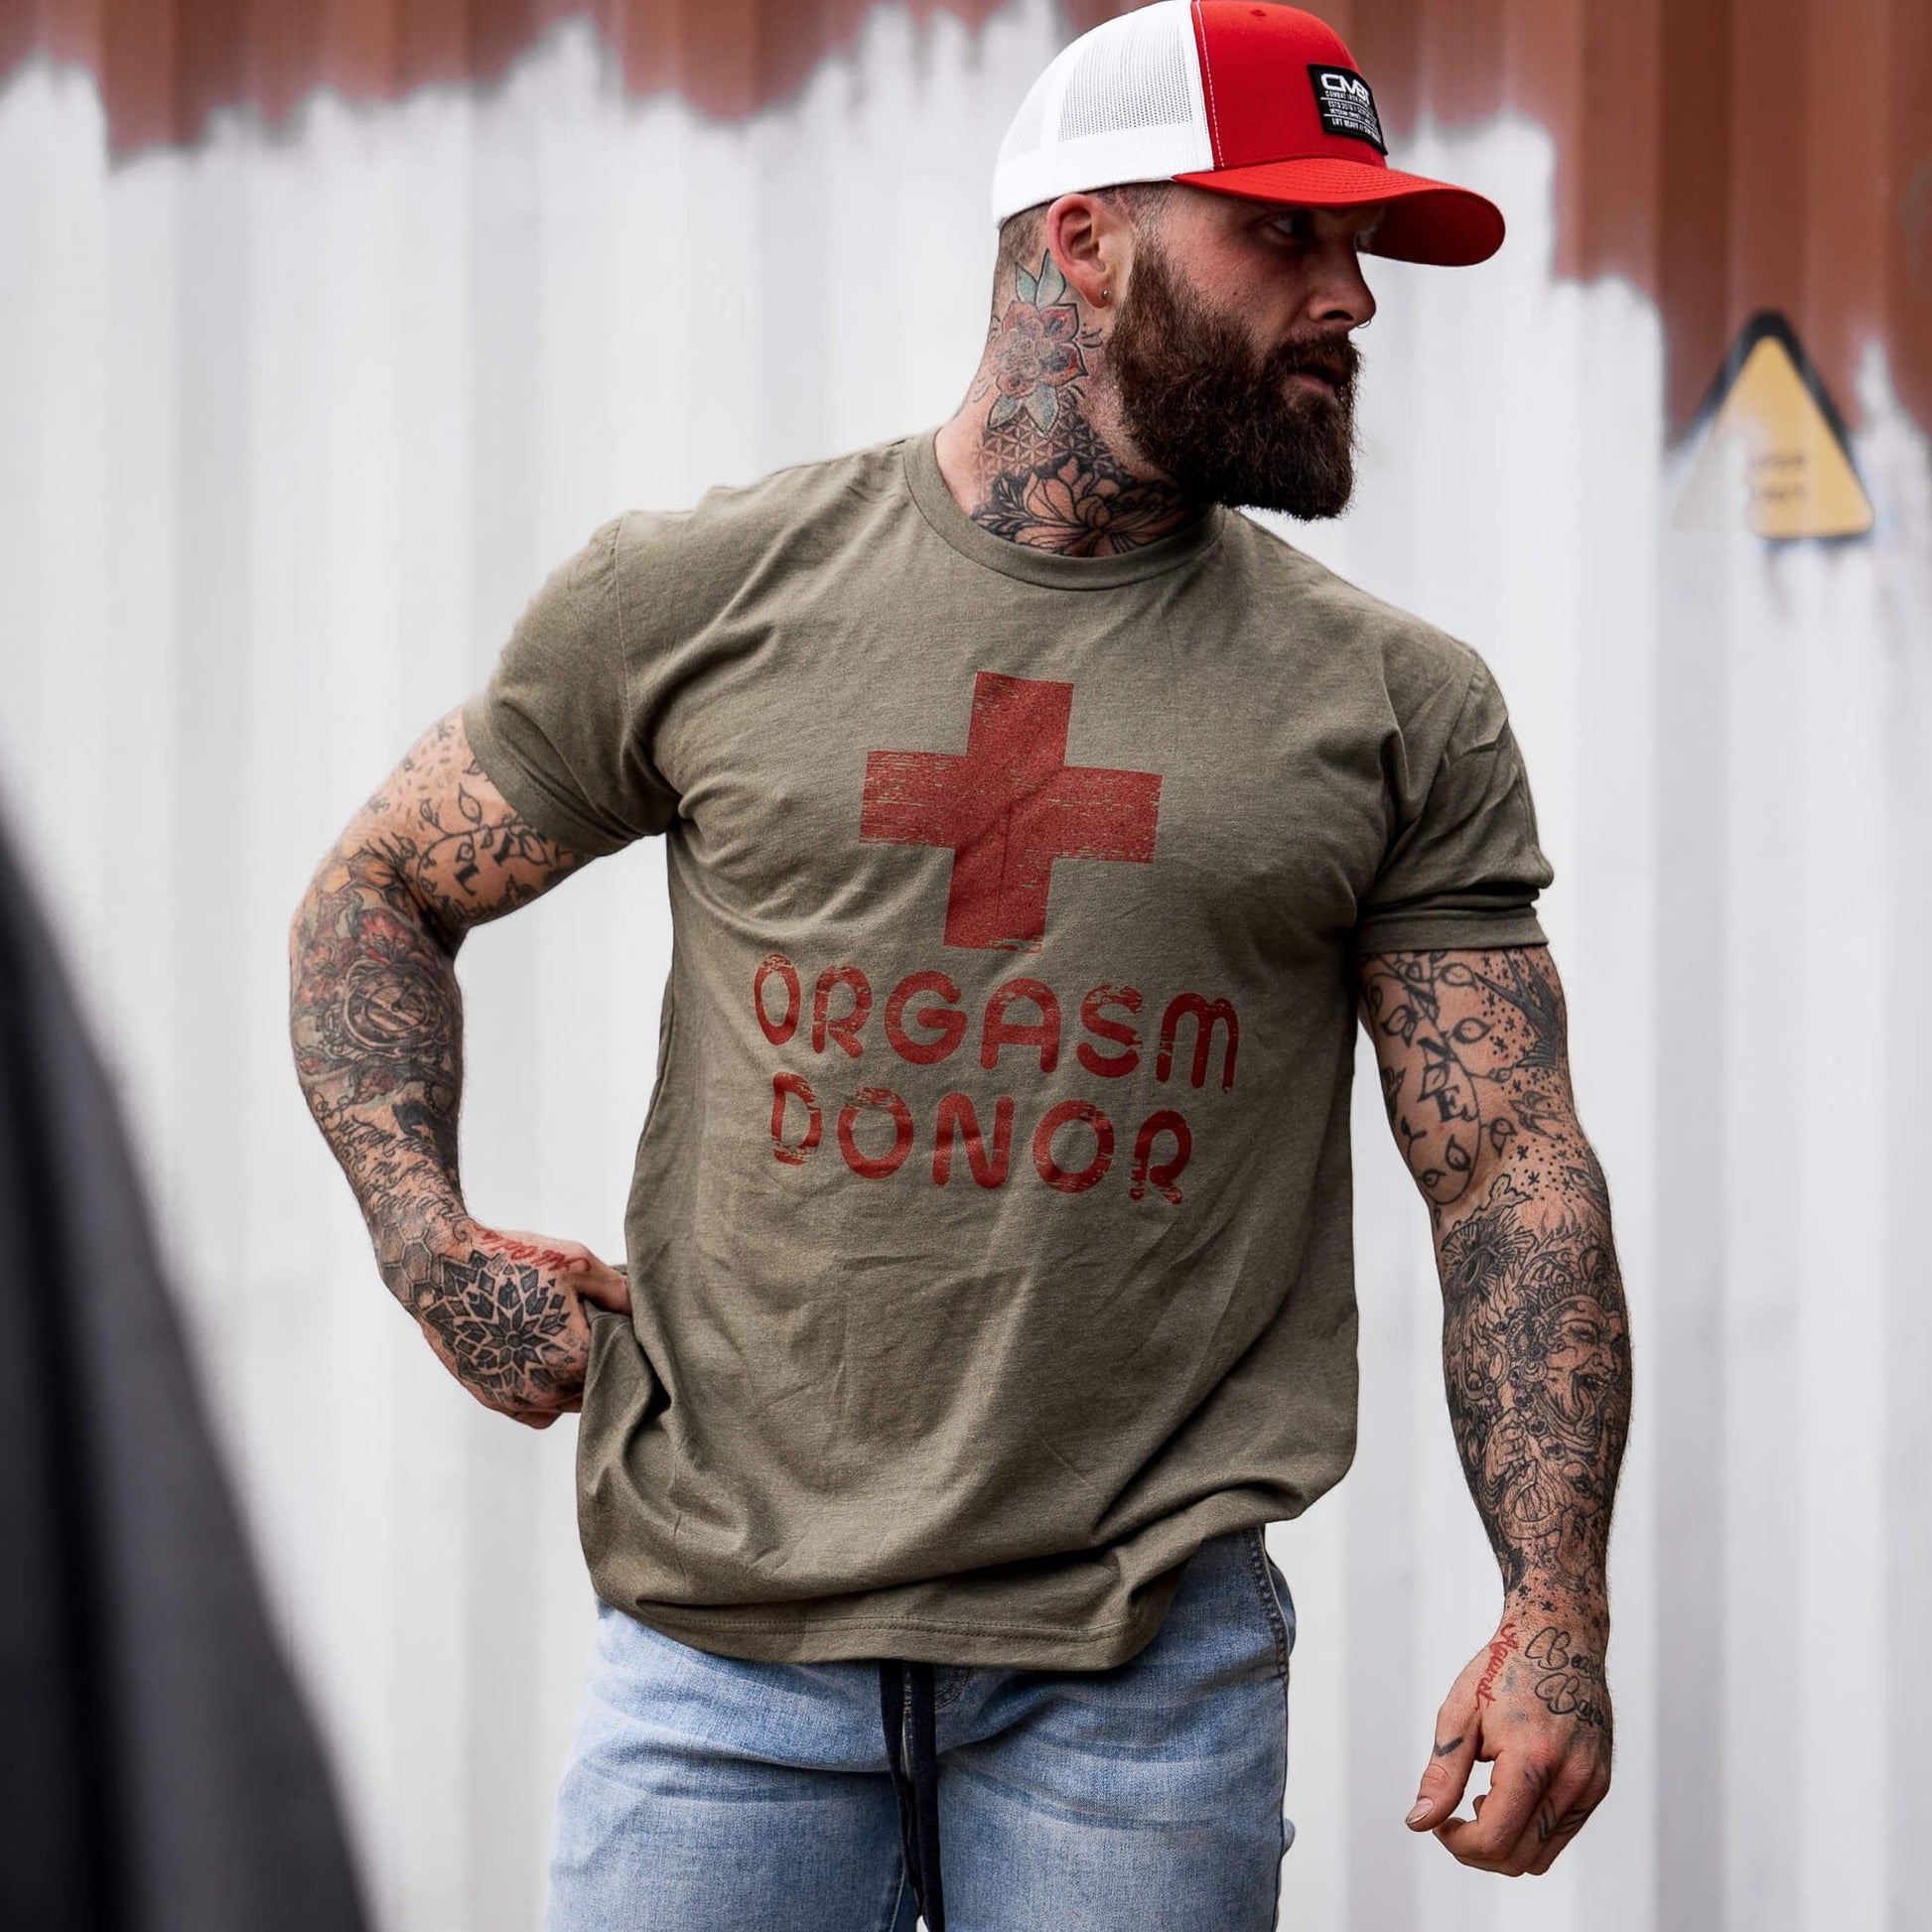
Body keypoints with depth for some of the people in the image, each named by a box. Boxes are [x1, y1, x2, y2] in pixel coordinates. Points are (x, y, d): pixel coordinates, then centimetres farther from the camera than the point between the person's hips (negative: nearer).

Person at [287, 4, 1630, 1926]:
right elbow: (380, 893, 16)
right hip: (728, 1623, 0)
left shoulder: (1395, 709, 5)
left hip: (1145, 1675, 0)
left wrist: (1557, 1608, -8)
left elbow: (1513, 1170, 3)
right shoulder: (697, 596, 4)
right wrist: (428, 1240, -1)